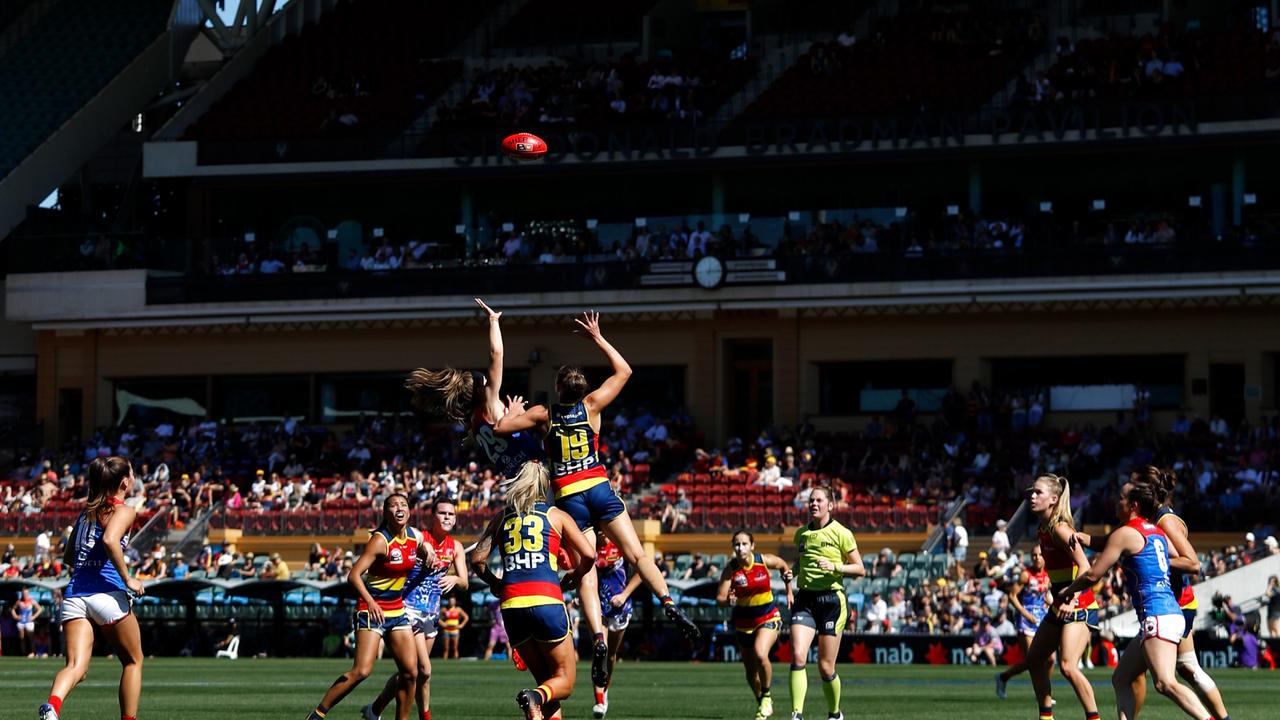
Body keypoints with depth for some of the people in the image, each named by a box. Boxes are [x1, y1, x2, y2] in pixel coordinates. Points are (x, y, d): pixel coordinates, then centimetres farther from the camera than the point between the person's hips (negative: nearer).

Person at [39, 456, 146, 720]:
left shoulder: (87, 511, 21)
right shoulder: (123, 510, -1)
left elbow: (68, 557, 27)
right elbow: (109, 540, -21)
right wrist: (128, 579, -15)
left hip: (74, 596, 5)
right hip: (107, 594, -5)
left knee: (76, 666, -9)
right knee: (133, 660, 16)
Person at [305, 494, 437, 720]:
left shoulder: (415, 536, 4)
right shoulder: (380, 540, -16)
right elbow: (353, 575, -22)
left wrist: (428, 551, 6)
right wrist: (370, 602, -36)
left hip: (397, 610, 7)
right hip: (372, 610, -7)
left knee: (411, 672, 0)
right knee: (362, 671, -17)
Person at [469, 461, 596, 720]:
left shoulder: (502, 518, 17)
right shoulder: (557, 516, 10)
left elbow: (477, 559, 12)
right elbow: (588, 555, 0)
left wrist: (494, 582, 29)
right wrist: (571, 580, 17)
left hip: (512, 606, 3)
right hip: (546, 601, -3)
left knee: (546, 681, 18)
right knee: (564, 682, 5)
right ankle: (535, 698, -28)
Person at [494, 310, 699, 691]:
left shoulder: (543, 414, -1)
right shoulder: (591, 406, 0)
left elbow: (500, 428, 3)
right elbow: (623, 371, 11)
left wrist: (513, 411, 23)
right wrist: (598, 338, 16)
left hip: (569, 498, -1)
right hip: (600, 489, 1)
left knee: (585, 573, -4)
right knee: (636, 553, 3)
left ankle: (598, 639, -18)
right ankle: (669, 605, -16)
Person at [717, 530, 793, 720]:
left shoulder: (765, 561, -13)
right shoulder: (730, 569, -14)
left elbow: (784, 566, 9)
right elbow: (719, 597, -17)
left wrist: (789, 592, 8)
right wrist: (728, 600, -39)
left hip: (768, 617, -2)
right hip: (743, 621, 2)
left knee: (760, 654, -28)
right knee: (750, 670, 10)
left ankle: (766, 695, -5)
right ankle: (761, 702, 36)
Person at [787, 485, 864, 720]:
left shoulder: (841, 533, -4)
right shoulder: (801, 533, 11)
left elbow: (860, 569, -1)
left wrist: (835, 566, -16)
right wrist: (793, 571, 6)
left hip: (831, 599, -4)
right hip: (805, 599, 4)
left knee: (826, 667, 0)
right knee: (797, 656, -16)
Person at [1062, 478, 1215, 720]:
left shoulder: (1125, 534, -5)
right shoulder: (1157, 532, 17)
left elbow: (1093, 575, -2)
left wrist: (1066, 592, 16)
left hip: (1156, 616, -10)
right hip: (1171, 612, 10)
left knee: (1165, 683, -23)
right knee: (1121, 679, 14)